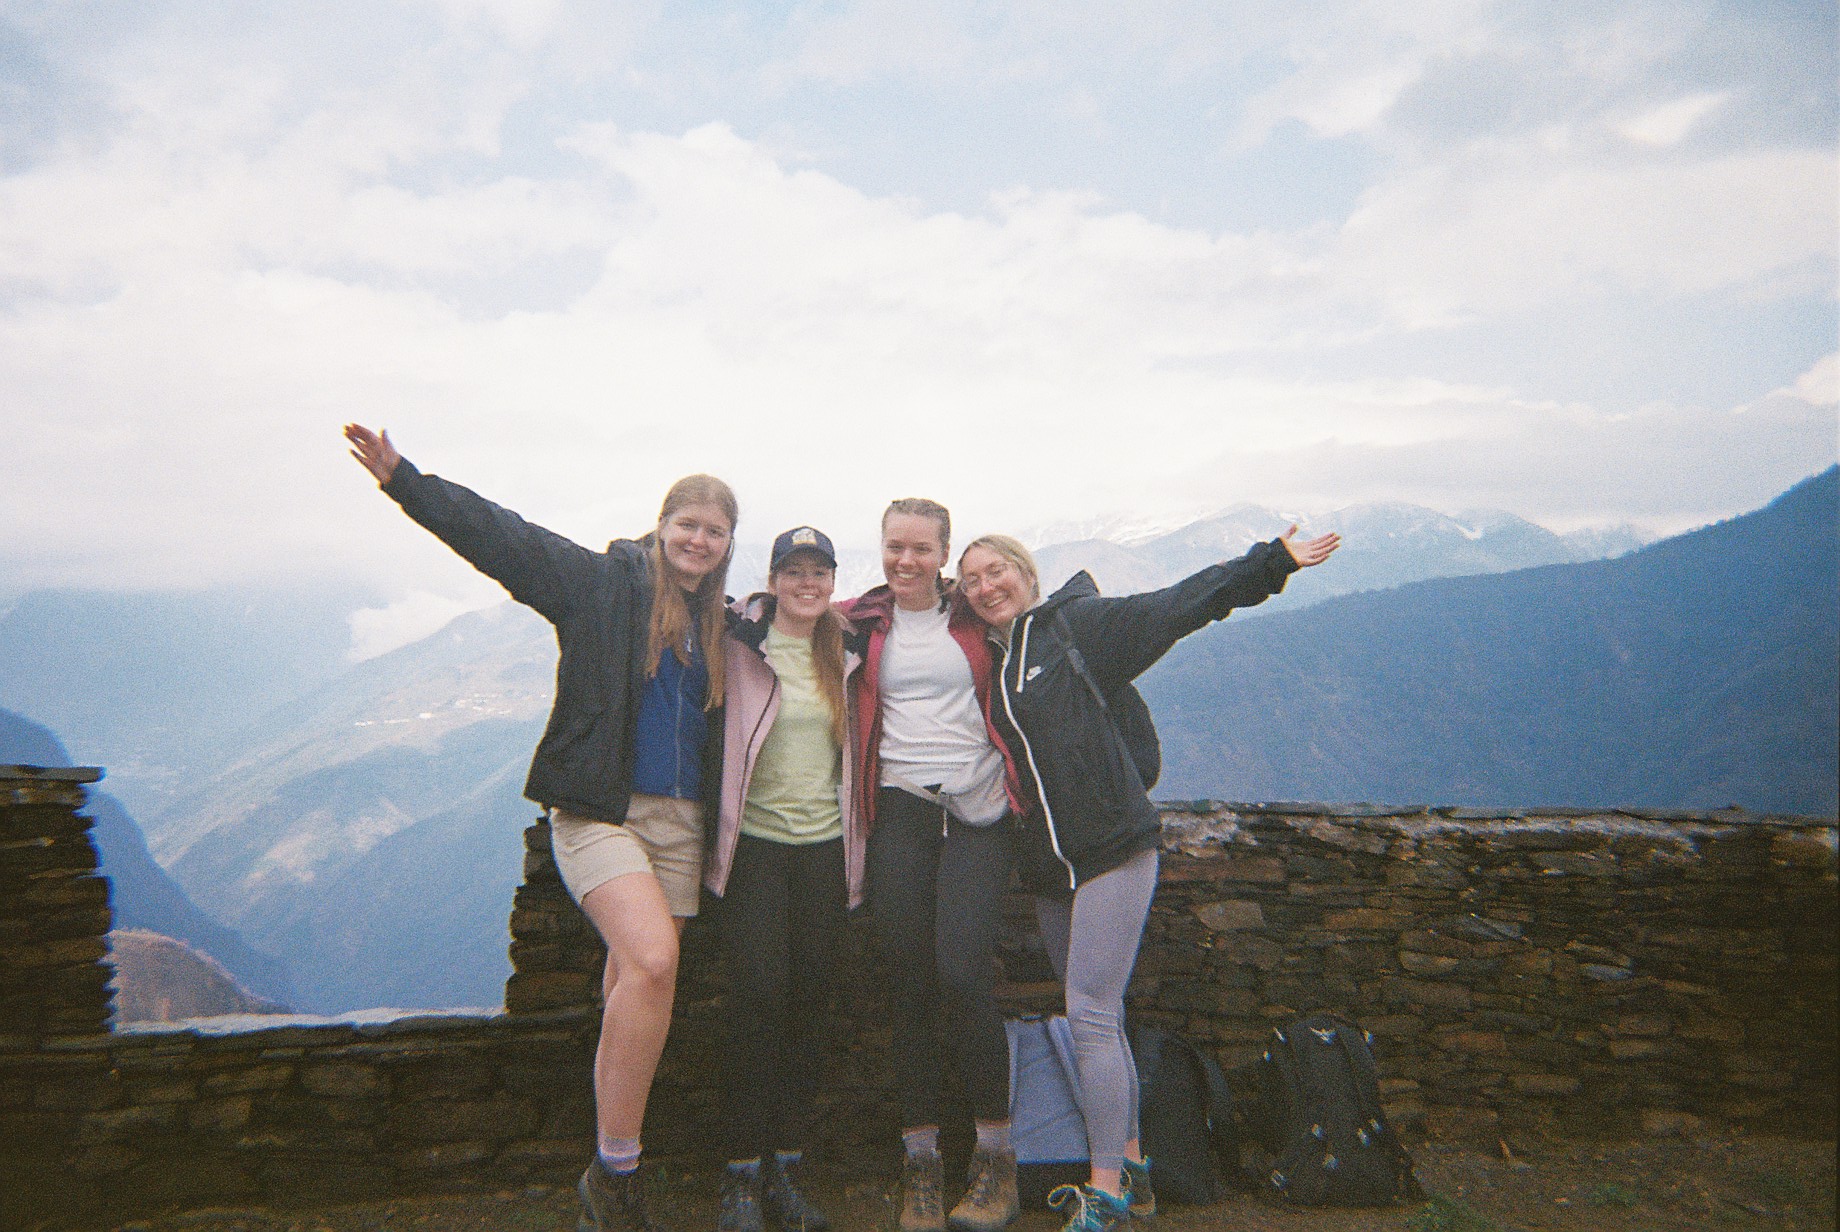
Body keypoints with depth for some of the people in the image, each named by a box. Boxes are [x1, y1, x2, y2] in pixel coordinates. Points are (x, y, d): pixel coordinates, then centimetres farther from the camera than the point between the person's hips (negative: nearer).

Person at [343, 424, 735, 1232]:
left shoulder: (721, 623, 14)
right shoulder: (603, 583, -1)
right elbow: (499, 535, -6)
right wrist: (402, 478, -13)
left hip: (678, 820, 5)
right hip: (600, 811, -5)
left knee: (630, 995, 10)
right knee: (653, 962, -24)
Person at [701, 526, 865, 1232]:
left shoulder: (846, 654, 9)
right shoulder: (741, 646, -1)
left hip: (827, 845, 3)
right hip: (756, 843, -3)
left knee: (810, 1002, 5)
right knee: (759, 996, -9)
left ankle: (784, 1167, 17)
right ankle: (742, 1173, 5)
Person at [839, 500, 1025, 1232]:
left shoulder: (976, 618, 6)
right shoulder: (860, 622, 9)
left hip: (977, 809, -1)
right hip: (900, 810, 2)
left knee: (962, 975, -13)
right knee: (908, 984, 2)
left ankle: (996, 1155, 5)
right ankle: (920, 1158, 16)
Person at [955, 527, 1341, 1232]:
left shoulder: (1074, 623, -4)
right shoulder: (985, 661, 13)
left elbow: (1176, 606, -8)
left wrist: (1268, 564, -12)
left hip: (1111, 849, -6)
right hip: (1047, 866, 7)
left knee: (1090, 1014, -9)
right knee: (1097, 1015, 14)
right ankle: (1129, 1168, 28)